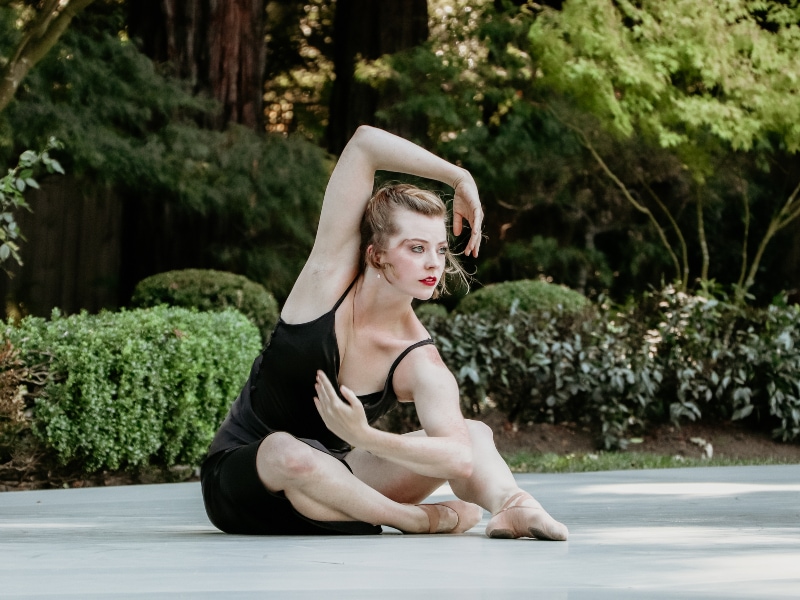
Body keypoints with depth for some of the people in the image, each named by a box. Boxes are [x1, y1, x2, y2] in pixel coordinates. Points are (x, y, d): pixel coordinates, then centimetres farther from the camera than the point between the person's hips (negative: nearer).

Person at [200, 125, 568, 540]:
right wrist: (459, 179, -11)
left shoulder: (420, 363, -12)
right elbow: (365, 144, -19)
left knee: (474, 432, -7)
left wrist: (365, 438, -37)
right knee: (289, 451, -40)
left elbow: (461, 459, -26)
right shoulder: (332, 271, -13)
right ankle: (418, 519, -22)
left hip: (327, 482, 3)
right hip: (237, 472, -3)